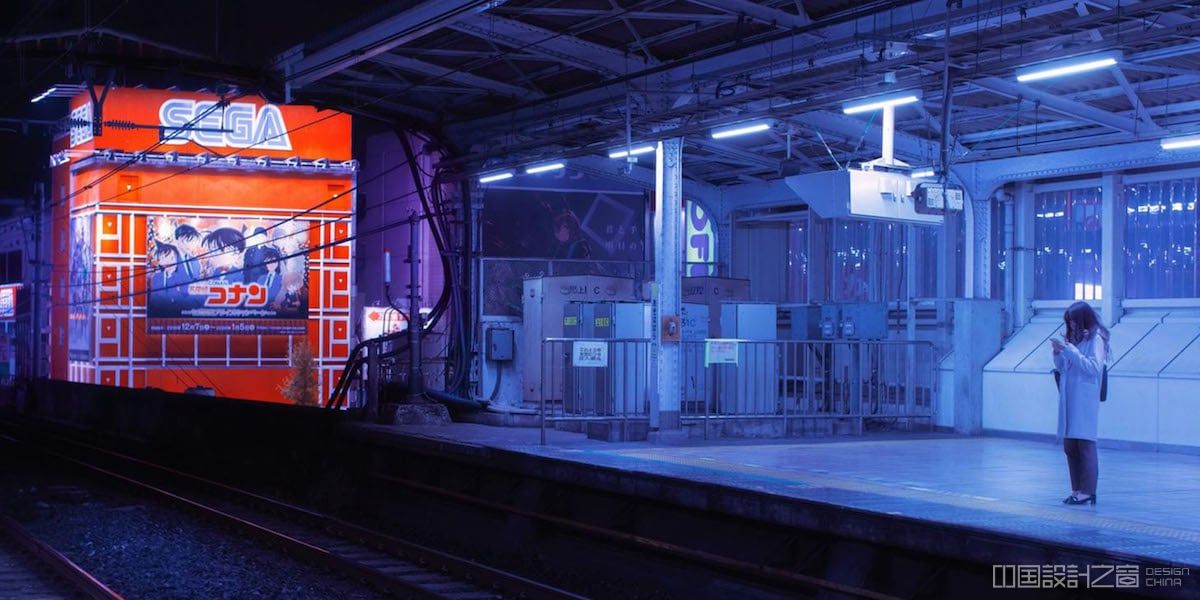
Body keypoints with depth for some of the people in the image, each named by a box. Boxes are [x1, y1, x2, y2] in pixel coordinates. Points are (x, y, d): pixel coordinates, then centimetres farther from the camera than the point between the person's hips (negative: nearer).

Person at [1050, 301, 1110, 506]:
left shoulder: (1095, 339, -4)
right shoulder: (1072, 339, 15)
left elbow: (1094, 367, -15)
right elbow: (1062, 368, 19)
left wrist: (1069, 350, -17)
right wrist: (1058, 353, 0)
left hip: (1085, 401, -7)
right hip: (1068, 400, 7)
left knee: (1085, 444, -9)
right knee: (1069, 446, 7)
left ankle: (1088, 491, -8)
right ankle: (1077, 489, 13)